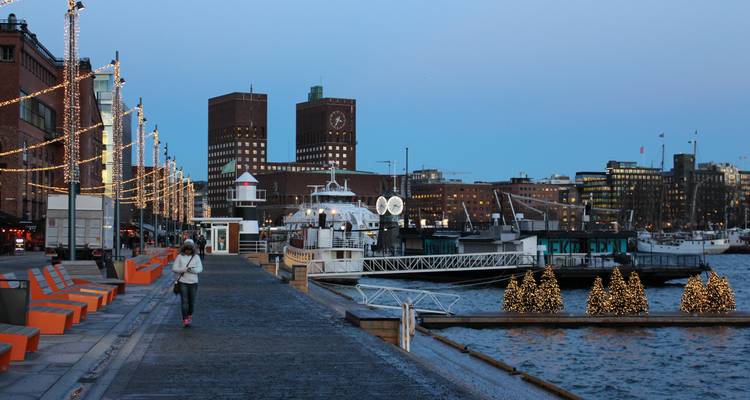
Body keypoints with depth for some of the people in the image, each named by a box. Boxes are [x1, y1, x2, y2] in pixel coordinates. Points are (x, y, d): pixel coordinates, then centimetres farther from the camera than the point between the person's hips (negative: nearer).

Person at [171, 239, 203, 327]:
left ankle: (190, 316, 36)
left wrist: (192, 270, -22)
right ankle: (185, 320, -9)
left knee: (192, 301, 10)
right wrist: (184, 269, -18)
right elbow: (174, 268, -4)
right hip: (183, 282, -2)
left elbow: (200, 269, -2)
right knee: (184, 301, -10)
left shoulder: (196, 257, 2)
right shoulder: (180, 257, -1)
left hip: (193, 282, 2)